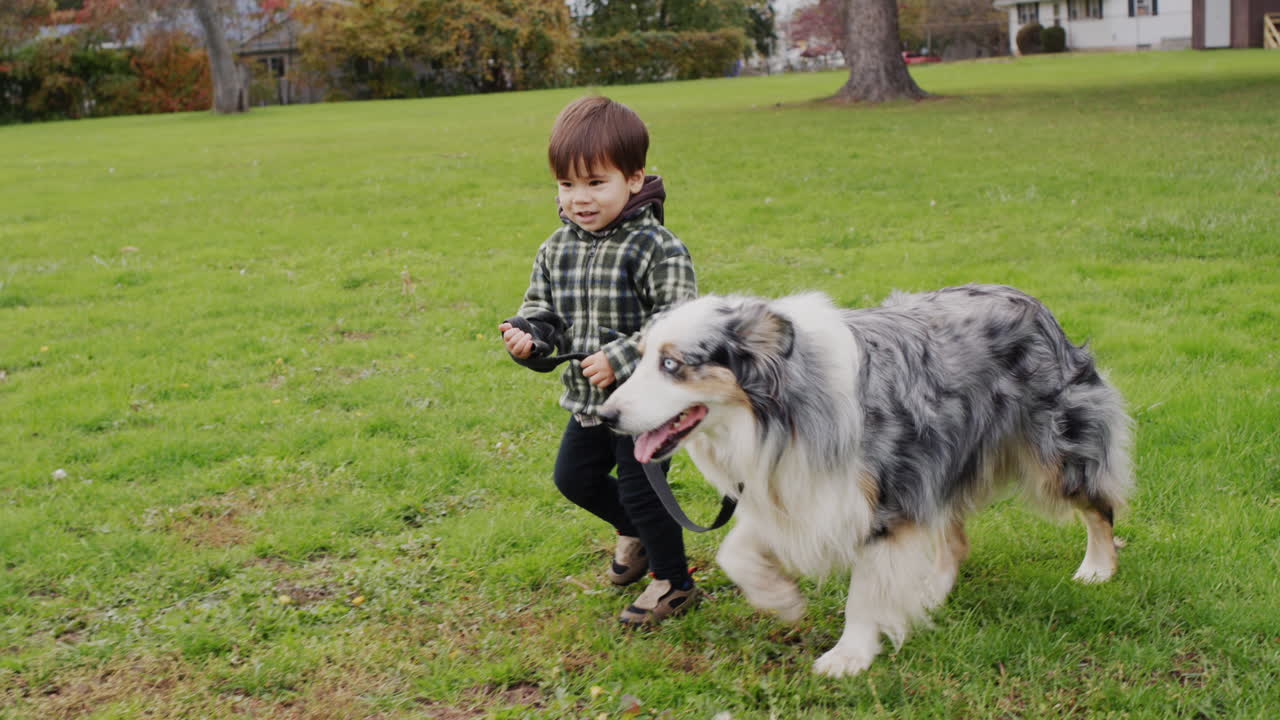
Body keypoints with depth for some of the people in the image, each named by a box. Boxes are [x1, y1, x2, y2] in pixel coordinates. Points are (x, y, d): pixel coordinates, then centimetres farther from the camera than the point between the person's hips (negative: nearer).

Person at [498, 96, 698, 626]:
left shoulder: (655, 248, -20)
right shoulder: (557, 248, 1)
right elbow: (543, 303, 10)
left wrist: (620, 359, -29)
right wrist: (527, 335, -12)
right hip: (588, 400, 8)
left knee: (639, 487, 0)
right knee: (574, 477, 20)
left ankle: (674, 582, 23)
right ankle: (633, 532, 48)